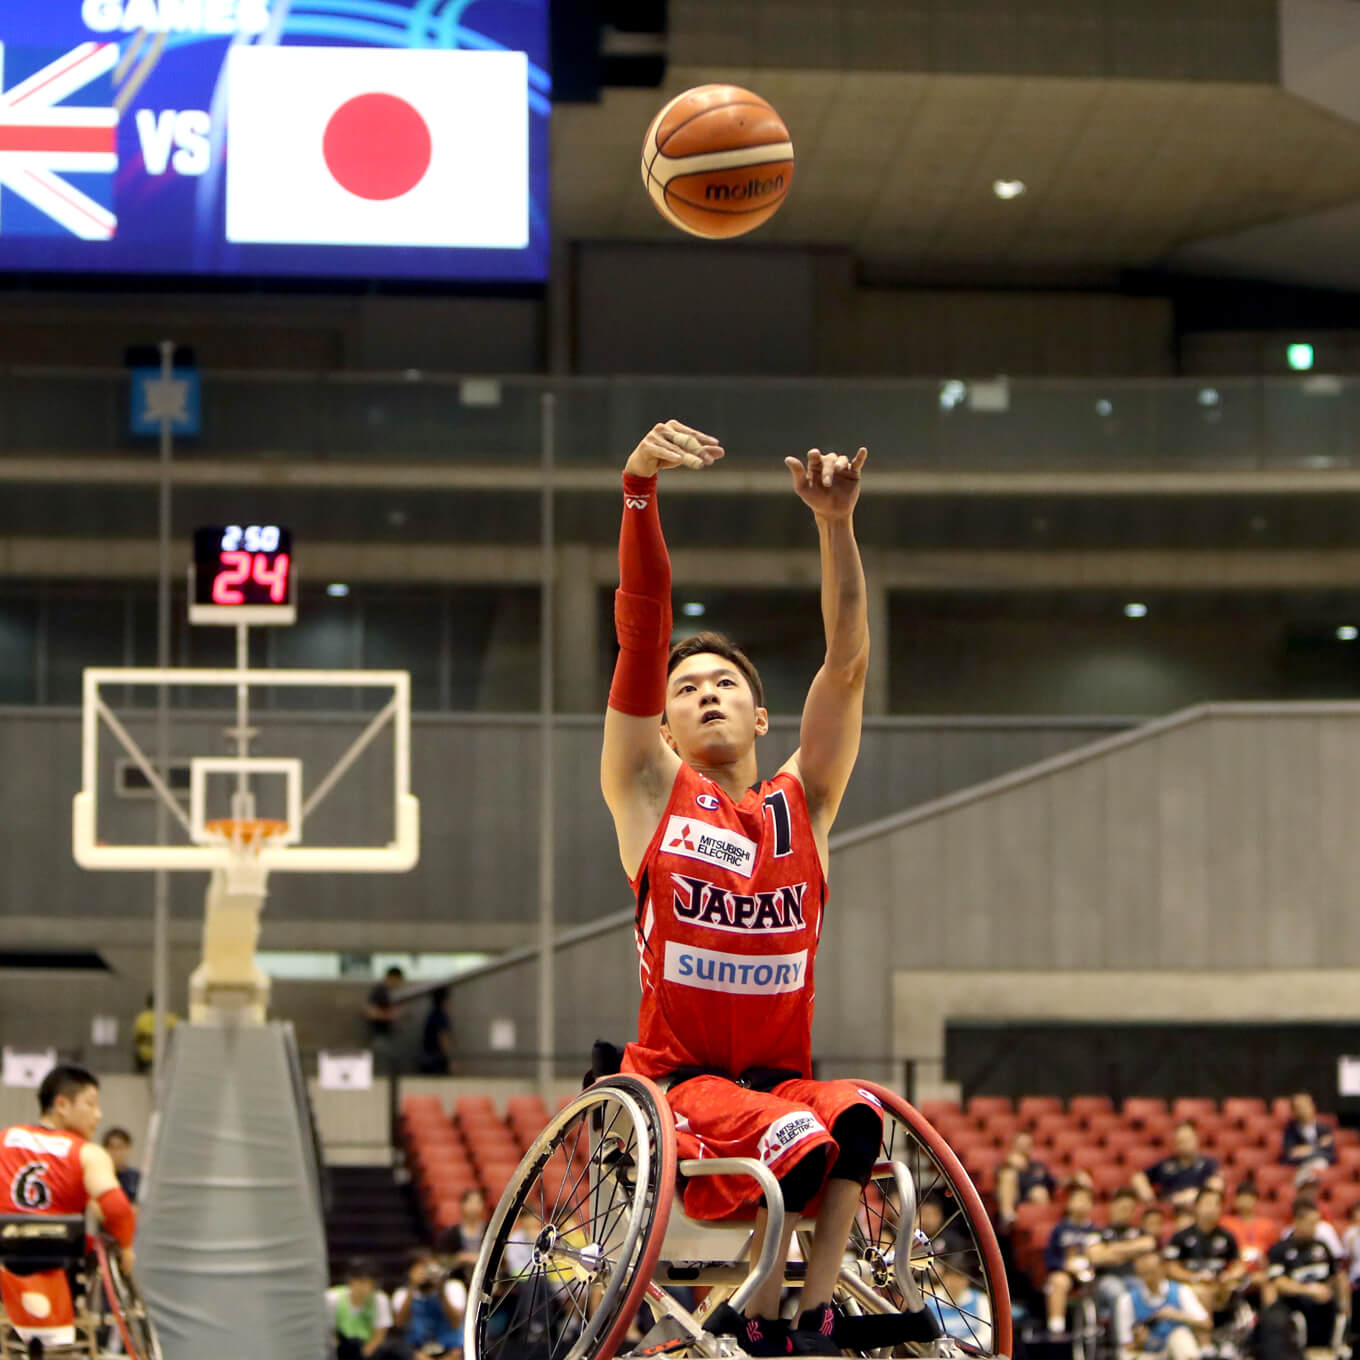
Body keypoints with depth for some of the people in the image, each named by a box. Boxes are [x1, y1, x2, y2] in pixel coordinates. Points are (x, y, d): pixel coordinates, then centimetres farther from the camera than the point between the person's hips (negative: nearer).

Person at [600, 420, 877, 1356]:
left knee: (857, 1116, -31)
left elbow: (848, 663, 1)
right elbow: (641, 634, -5)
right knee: (794, 1137, -32)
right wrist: (640, 492, -17)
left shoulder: (803, 803, 13)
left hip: (782, 1078, 3)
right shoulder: (650, 794, 7)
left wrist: (837, 525, -12)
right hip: (675, 1085, -3)